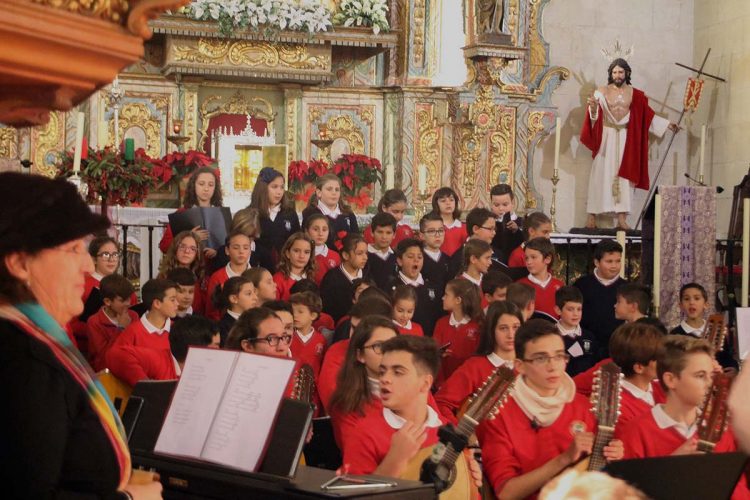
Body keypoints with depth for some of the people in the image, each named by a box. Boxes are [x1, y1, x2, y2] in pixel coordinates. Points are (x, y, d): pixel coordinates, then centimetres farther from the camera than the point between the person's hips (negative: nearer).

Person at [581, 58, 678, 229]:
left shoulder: (635, 95, 5)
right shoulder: (601, 92, -2)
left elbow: (648, 116, 11)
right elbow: (594, 116, -12)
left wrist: (667, 124, 7)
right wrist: (592, 107, -33)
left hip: (625, 139, 2)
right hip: (606, 137, -2)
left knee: (623, 176, -1)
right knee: (600, 175, -2)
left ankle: (621, 218, -2)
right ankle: (592, 216, -1)